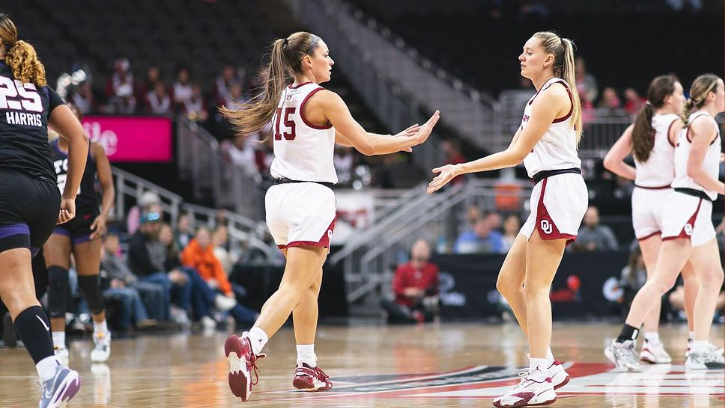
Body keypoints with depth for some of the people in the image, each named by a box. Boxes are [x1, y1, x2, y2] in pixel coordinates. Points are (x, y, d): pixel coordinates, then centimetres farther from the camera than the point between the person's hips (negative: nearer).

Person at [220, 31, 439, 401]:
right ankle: (249, 345, -35)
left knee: (310, 283, 20)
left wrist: (394, 139, 24)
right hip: (310, 197, -8)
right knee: (294, 288, -14)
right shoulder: (324, 99, -9)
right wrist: (413, 140, 7)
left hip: (280, 195, 8)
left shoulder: (286, 96, 15)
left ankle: (307, 367, 22)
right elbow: (366, 145, -7)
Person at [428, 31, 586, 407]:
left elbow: (517, 152, -14)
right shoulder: (540, 98, 21)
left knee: (535, 288, -12)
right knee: (508, 282, 9)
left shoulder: (553, 93, -10)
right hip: (548, 194, 10)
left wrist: (460, 169, -14)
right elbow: (517, 152, 20)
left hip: (558, 190, -10)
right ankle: (549, 366, 12)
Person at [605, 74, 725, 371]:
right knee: (663, 280, -13)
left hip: (698, 211, 10)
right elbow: (694, 170, -15)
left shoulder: (695, 122, 20)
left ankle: (700, 351, 5)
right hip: (689, 205, -10)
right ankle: (623, 343, -15)